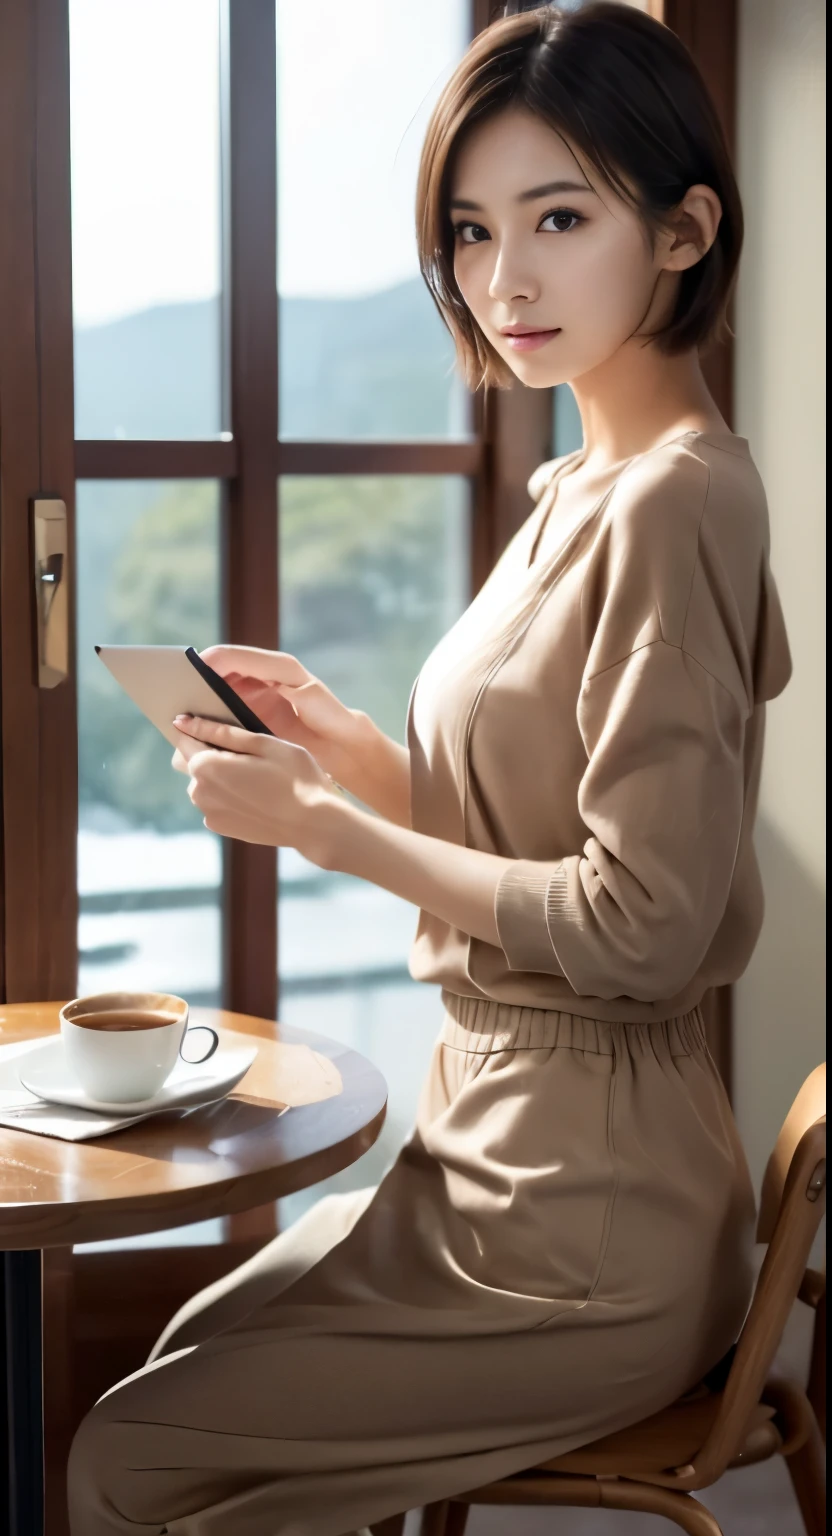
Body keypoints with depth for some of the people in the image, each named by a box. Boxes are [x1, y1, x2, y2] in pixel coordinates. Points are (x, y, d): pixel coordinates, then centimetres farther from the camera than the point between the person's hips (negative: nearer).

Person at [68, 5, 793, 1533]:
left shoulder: (672, 504, -20)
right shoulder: (585, 490, 9)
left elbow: (640, 922, -24)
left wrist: (323, 825, -17)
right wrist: (341, 744, 0)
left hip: (581, 1206, -9)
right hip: (509, 1133, 9)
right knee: (193, 1350, 21)